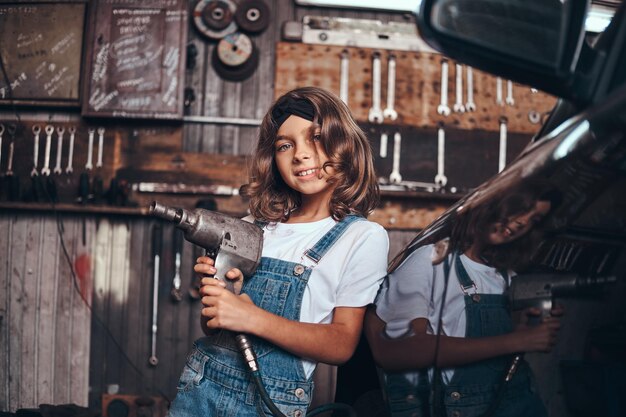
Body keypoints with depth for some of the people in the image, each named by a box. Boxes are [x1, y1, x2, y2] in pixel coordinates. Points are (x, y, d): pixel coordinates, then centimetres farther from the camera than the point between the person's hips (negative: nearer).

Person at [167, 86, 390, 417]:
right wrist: (213, 293, -13)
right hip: (200, 387, 4)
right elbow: (212, 326, 9)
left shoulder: (363, 237, -7)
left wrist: (253, 318, -22)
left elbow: (342, 345, -12)